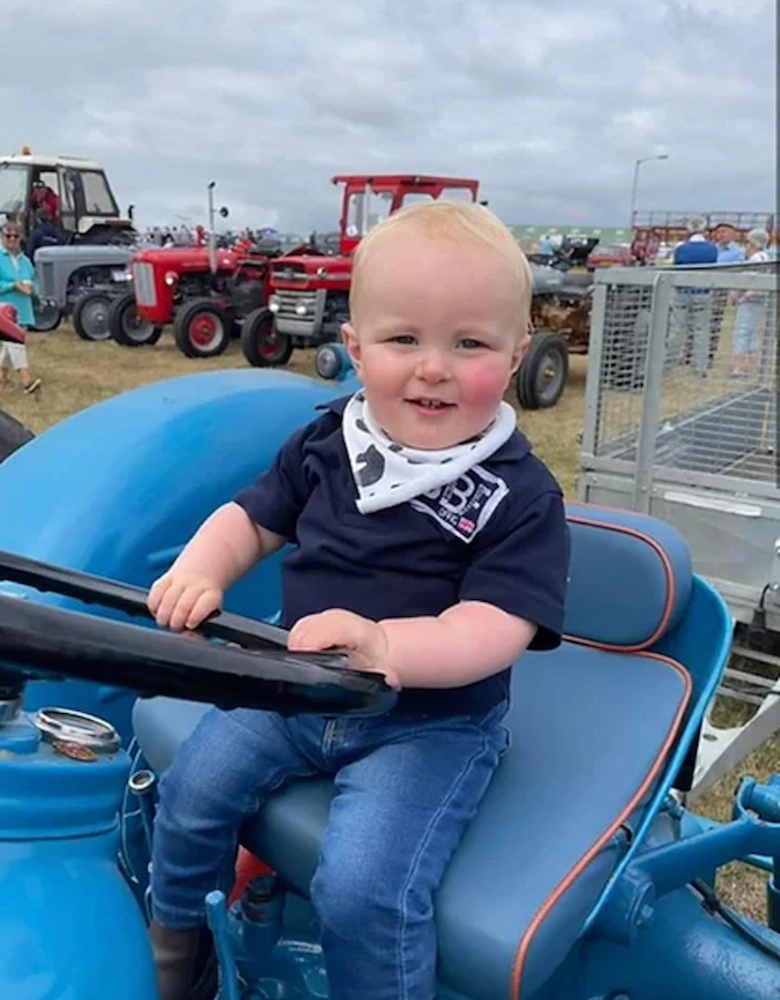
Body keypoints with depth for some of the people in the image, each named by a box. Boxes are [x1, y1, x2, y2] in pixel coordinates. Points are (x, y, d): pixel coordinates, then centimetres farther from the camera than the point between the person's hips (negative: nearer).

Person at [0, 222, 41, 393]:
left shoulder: (25, 260, 14)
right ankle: (26, 380, -23)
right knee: (14, 342, -15)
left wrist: (29, 286, -5)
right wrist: (14, 285, -20)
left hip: (22, 309, 6)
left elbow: (33, 280, 17)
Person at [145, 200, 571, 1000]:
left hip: (434, 722, -4)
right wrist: (200, 571, -13)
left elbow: (495, 628, -26)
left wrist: (385, 647, -44)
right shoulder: (328, 441, -1)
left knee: (362, 887, -21)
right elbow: (252, 517, 9)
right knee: (195, 784, -1)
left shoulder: (520, 496, -16)